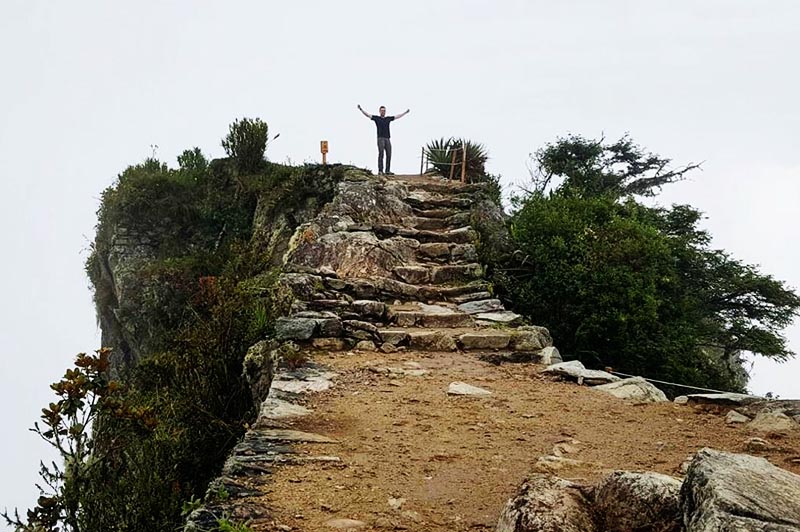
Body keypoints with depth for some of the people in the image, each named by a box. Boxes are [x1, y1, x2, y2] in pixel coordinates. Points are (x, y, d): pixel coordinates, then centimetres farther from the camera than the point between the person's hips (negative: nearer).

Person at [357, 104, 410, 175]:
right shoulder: (376, 118, 6)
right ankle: (380, 171, -14)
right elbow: (367, 115, -2)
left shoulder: (388, 118, 17)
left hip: (387, 139, 5)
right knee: (381, 154, -12)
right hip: (380, 138, -4)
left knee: (389, 155, 0)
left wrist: (406, 112, 31)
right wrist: (361, 109, -14)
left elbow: (398, 116, 26)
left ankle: (388, 171, 5)